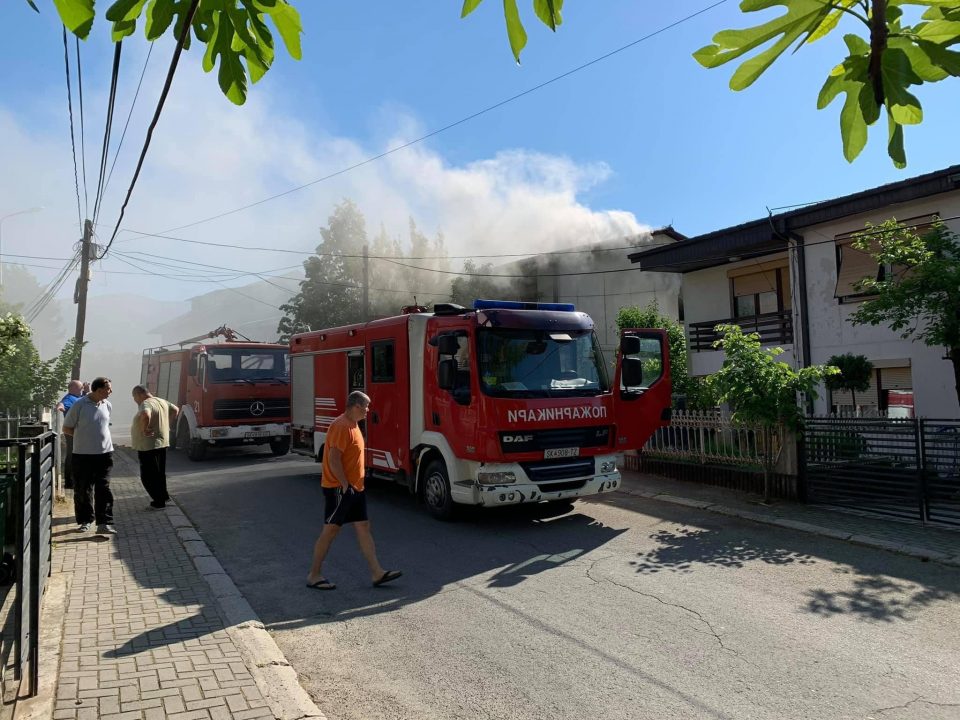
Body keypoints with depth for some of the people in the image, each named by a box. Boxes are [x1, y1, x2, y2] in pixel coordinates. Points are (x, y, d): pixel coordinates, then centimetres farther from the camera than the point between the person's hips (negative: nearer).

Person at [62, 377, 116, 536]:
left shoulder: (107, 405, 4)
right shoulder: (79, 405, -10)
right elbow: (66, 428, -2)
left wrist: (94, 434, 9)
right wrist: (84, 435, -4)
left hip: (105, 453, 3)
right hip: (83, 454, -3)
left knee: (103, 489, -2)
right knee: (83, 490, 9)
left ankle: (104, 523, -2)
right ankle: (85, 520, 24)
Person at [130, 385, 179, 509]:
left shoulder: (146, 404, -18)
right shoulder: (162, 401, 9)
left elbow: (145, 415, -40)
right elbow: (175, 410, 24)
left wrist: (144, 429, -27)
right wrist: (166, 423, 19)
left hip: (148, 446, -9)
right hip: (162, 443, 9)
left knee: (148, 476, 1)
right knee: (160, 473, 21)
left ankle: (159, 502, 5)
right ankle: (163, 496, 30)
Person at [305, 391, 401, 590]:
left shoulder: (352, 425, 14)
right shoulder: (341, 426, -18)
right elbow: (333, 459, -23)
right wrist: (345, 485, -21)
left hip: (355, 488, 10)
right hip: (339, 488, -10)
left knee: (363, 527, 7)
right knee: (331, 529, -1)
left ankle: (377, 573, 9)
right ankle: (314, 575, 11)